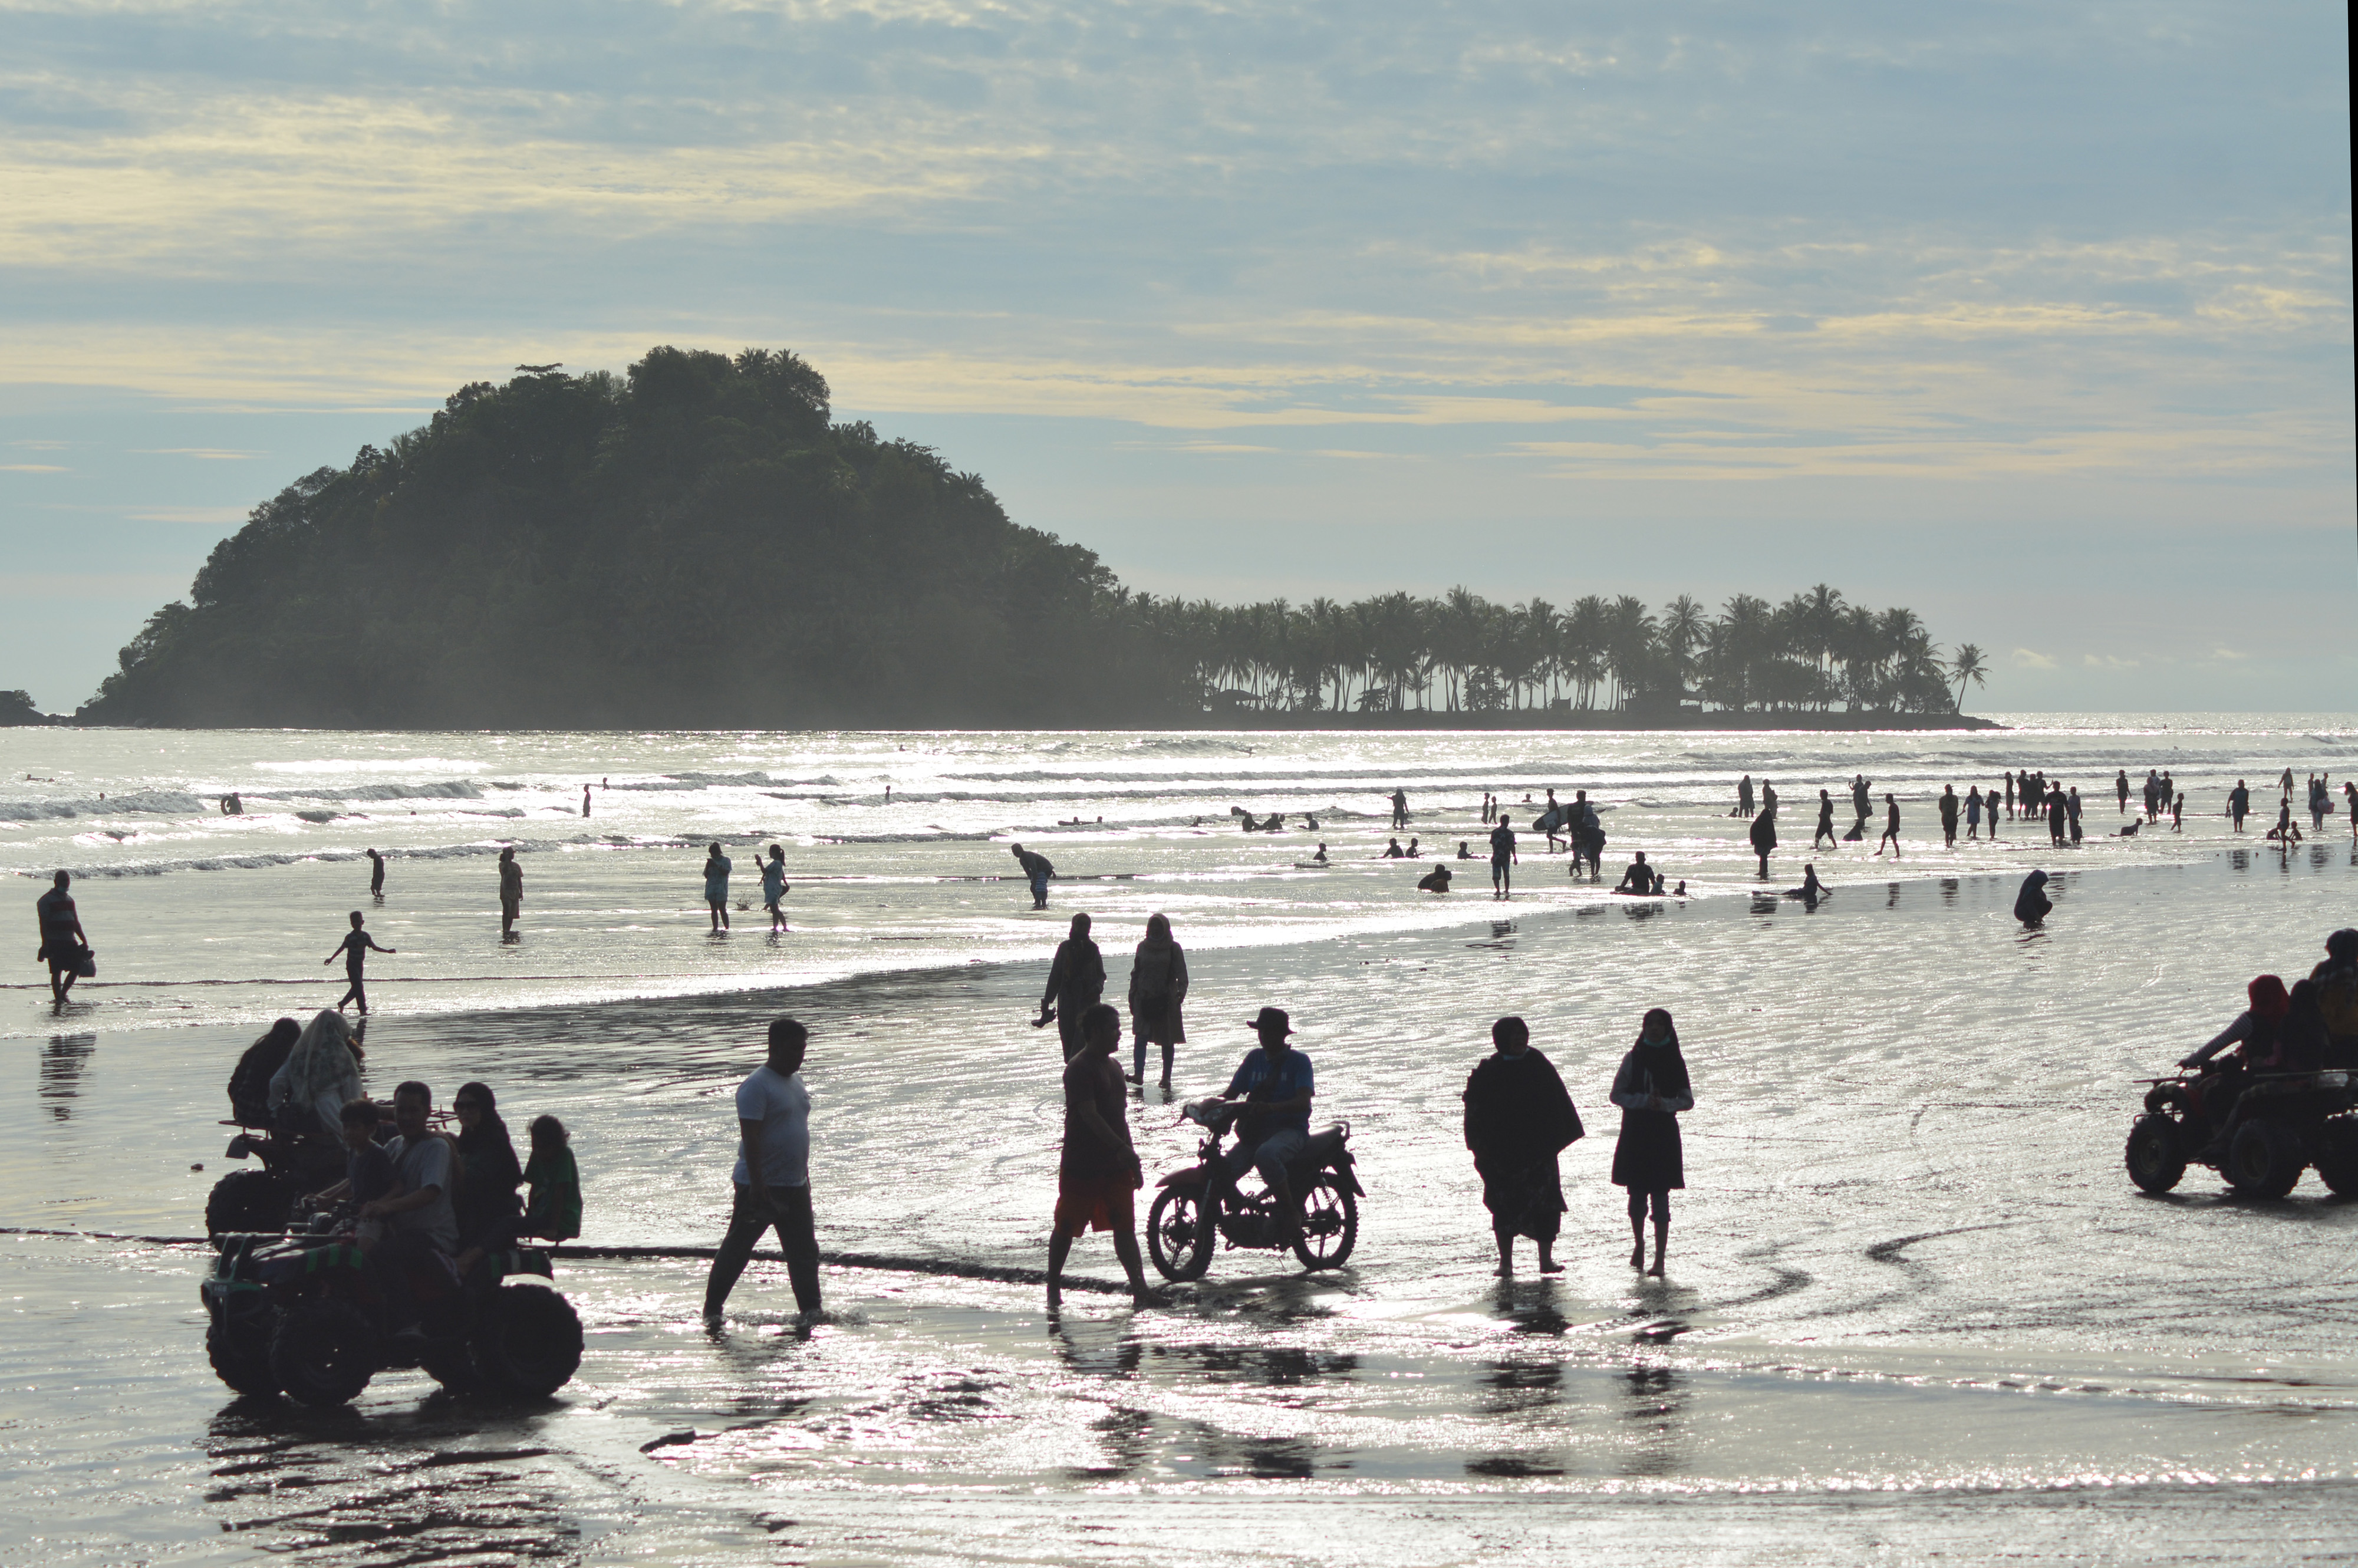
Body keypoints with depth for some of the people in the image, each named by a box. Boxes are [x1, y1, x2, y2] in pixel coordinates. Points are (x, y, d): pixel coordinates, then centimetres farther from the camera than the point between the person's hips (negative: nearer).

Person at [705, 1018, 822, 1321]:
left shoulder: (796, 1081, 13)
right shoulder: (757, 1086, -15)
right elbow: (750, 1137, -21)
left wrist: (804, 1175, 21)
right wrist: (757, 1184, -26)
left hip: (794, 1185, 8)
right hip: (761, 1187, -8)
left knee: (805, 1251, 7)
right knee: (736, 1250, 1)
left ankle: (811, 1310, 11)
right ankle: (712, 1311, 9)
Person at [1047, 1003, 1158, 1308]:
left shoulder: (1112, 1067, 14)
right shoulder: (1079, 1068, -14)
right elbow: (1090, 1115, -22)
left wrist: (1132, 1160, 19)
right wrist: (1122, 1149, -28)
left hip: (1114, 1163, 7)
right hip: (1081, 1165, -7)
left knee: (1125, 1226, -1)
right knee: (1067, 1227, 5)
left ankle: (1139, 1288, -6)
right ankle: (1053, 1288, 18)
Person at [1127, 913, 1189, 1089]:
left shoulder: (1173, 949, 3)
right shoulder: (1142, 947, 11)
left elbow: (1181, 973, -3)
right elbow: (1136, 973, 16)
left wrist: (1182, 991, -20)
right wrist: (1132, 997, 11)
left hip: (1166, 1000, -1)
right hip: (1144, 1000, 1)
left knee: (1167, 1040, 4)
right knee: (1141, 1037, -14)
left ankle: (1166, 1077, 12)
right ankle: (1139, 1074, -22)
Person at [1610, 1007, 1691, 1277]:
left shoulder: (1675, 1061, 3)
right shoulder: (1633, 1059, 3)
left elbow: (1687, 1101, 4)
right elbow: (1617, 1095, 2)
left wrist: (1664, 1104, -14)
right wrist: (1644, 1100, -14)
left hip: (1664, 1136, -1)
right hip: (1635, 1134, 1)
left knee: (1660, 1196, -7)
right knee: (1637, 1195, 6)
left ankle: (1659, 1259, -8)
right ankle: (1639, 1244, 31)